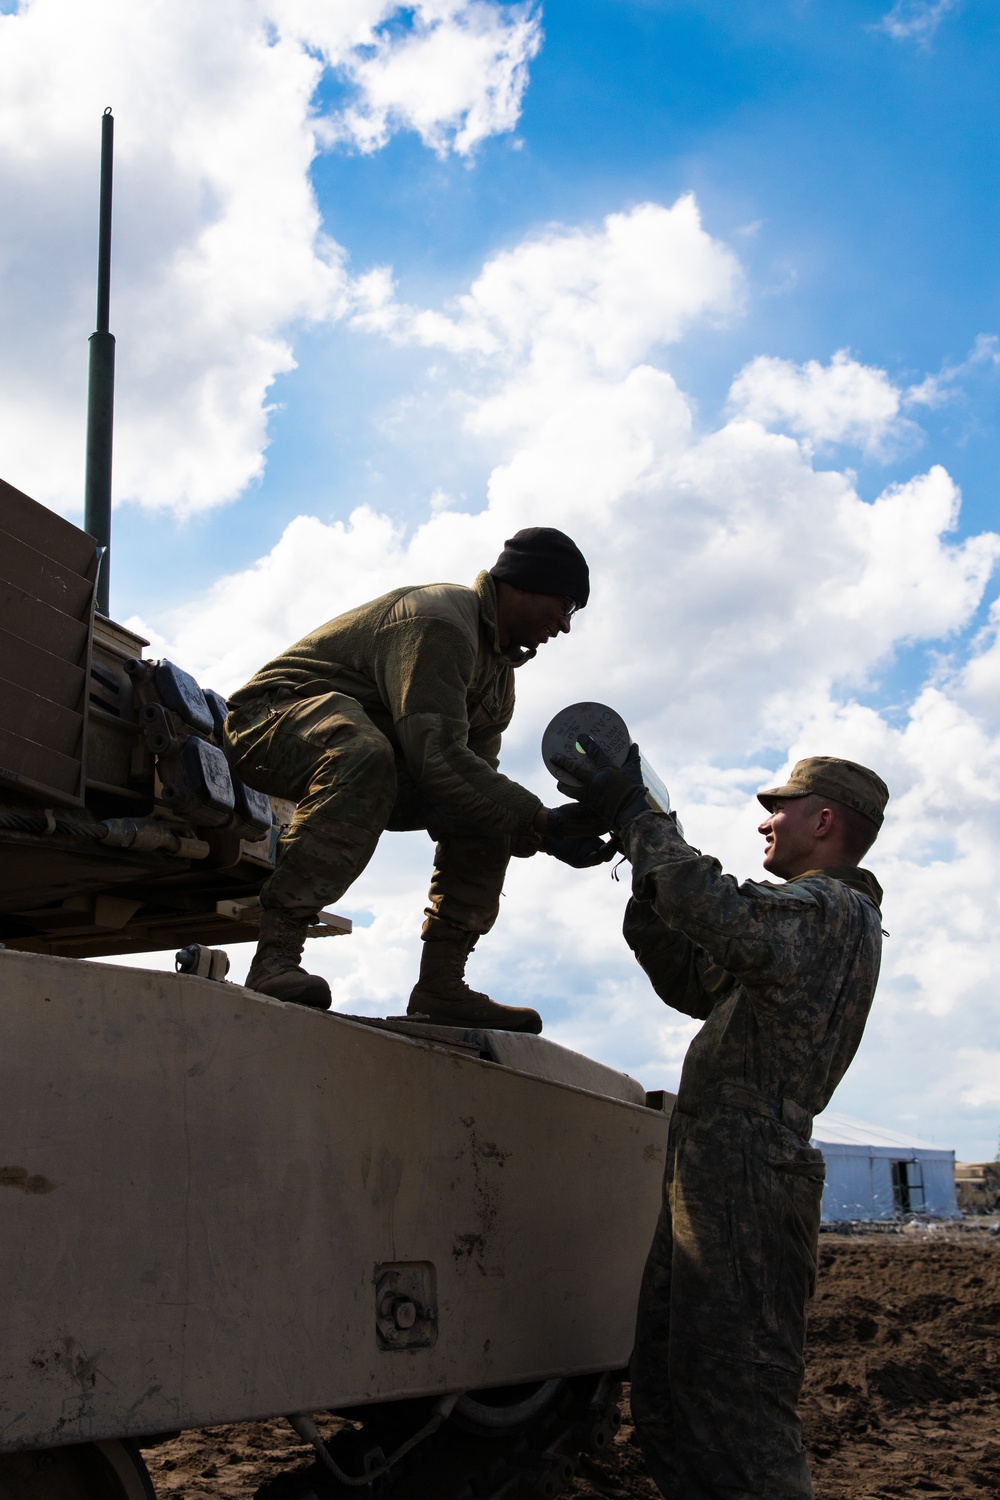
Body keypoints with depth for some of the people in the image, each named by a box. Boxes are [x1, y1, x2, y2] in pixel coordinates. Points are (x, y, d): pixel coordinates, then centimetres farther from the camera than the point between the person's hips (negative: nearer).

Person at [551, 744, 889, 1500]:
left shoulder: (833, 909, -8)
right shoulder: (812, 917, 25)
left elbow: (722, 915, -29)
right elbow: (690, 981, 27)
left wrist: (637, 815, -18)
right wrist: (645, 858, 18)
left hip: (745, 1176, -11)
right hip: (713, 1174, 11)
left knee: (733, 1396, -12)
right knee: (666, 1388, 13)